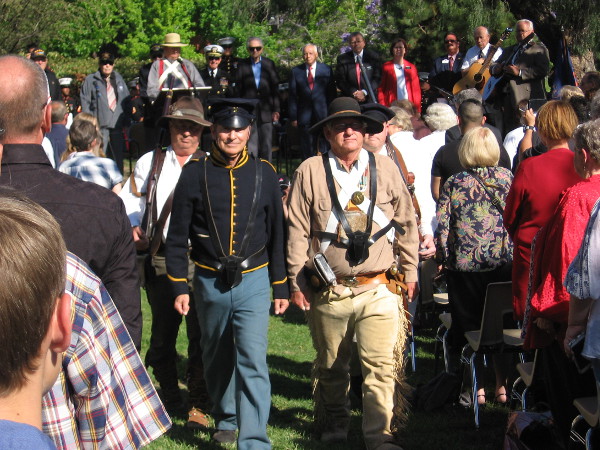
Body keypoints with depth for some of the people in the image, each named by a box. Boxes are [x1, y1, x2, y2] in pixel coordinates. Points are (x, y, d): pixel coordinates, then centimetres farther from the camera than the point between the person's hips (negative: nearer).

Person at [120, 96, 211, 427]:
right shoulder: (149, 162, 13)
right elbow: (130, 201, 11)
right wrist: (134, 227, -7)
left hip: (200, 262, -2)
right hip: (161, 260, 2)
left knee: (201, 336, -2)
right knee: (162, 334, 11)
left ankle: (199, 405, 10)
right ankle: (168, 397, 28)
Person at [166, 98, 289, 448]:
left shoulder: (265, 173, 1)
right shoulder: (196, 173, -2)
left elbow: (277, 234, 7)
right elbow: (177, 235, 1)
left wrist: (281, 287, 7)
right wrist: (180, 287, -3)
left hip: (253, 283, -1)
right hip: (209, 284, 1)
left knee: (252, 362, -12)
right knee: (217, 360, 17)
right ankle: (226, 420, 39)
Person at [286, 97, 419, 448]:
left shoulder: (385, 168, 6)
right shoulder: (310, 171, 2)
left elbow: (408, 223, 11)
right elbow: (298, 230, 3)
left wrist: (410, 273, 11)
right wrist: (297, 281, 1)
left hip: (379, 289, 0)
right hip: (328, 291, 0)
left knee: (382, 365, -8)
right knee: (331, 366, 14)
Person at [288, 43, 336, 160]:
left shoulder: (326, 70, 5)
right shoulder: (296, 71, 6)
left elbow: (332, 93, 6)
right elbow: (292, 96, 5)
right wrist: (293, 117, -1)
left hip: (323, 115, -1)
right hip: (304, 115, 1)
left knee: (323, 148, -1)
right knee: (306, 150, 4)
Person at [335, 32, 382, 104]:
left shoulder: (373, 57, 7)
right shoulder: (342, 59, 7)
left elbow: (377, 78, 1)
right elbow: (339, 81, 2)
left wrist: (364, 92, -12)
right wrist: (353, 93, -10)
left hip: (370, 100, 0)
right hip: (350, 100, 0)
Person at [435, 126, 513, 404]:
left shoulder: (454, 183, -3)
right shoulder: (507, 178, 1)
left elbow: (442, 225, -5)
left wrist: (444, 257, 6)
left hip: (465, 264, -1)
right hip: (504, 263, 2)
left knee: (469, 327, 9)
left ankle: (477, 388, 11)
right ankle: (502, 385, 15)